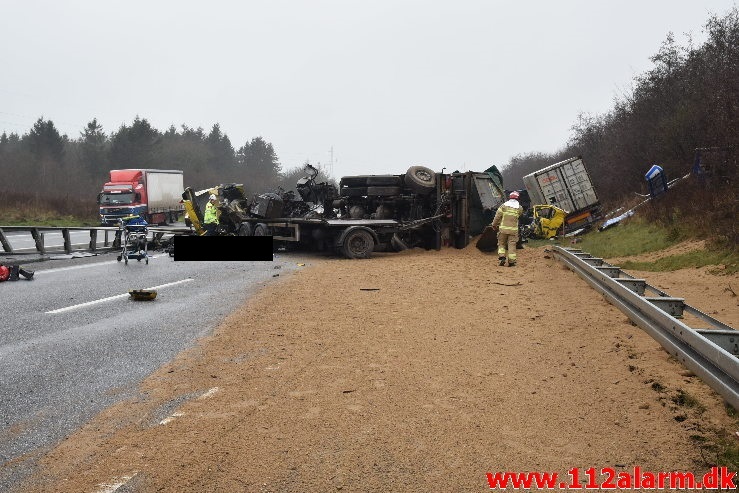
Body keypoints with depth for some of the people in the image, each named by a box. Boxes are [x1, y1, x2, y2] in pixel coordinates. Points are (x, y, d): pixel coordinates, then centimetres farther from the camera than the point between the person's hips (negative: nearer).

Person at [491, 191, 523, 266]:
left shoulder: (504, 206, -1)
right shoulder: (519, 208, 1)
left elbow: (497, 216, -2)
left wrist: (494, 225, 9)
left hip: (503, 229, 0)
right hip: (513, 229, 0)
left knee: (501, 243, 12)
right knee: (512, 245, 4)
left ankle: (502, 257, -3)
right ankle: (511, 261, 2)